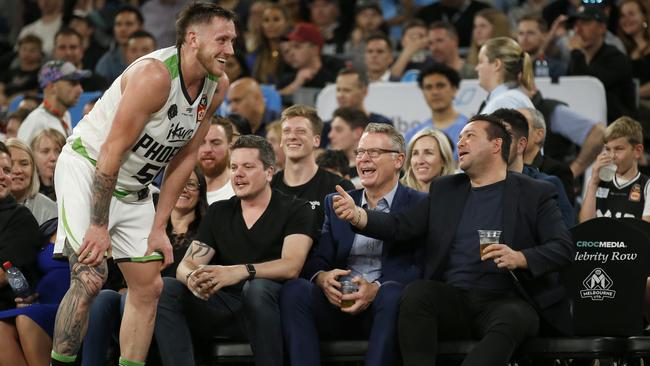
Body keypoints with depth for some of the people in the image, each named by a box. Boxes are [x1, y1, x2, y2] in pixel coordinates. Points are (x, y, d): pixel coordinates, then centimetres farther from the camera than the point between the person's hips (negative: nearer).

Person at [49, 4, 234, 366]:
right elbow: (112, 151, -27)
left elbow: (186, 156, 3)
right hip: (87, 169, -8)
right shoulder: (154, 75, -29)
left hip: (133, 187, 8)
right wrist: (99, 226, -25)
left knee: (149, 286, 6)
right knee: (91, 276, -22)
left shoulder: (217, 85, -5)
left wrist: (158, 228, 1)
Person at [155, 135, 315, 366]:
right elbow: (187, 264, 7)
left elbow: (291, 267, -14)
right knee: (164, 289, -19)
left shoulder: (295, 210, 3)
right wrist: (192, 278, -20)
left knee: (257, 287, -38)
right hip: (224, 306, 4)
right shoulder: (218, 212, 17)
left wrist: (240, 272, -32)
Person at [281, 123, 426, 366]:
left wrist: (376, 289, -21)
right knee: (294, 289, -25)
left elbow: (422, 267, -5)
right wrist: (322, 278, -12)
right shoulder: (336, 203, 21)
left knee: (392, 293, -37)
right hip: (337, 304, 3)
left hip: (383, 301, -3)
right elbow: (316, 260, 14)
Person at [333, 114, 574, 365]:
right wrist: (357, 215, -10)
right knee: (416, 292, -29)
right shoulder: (444, 190, 19)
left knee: (513, 318, -37)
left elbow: (563, 248, -2)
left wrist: (519, 258, -21)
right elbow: (400, 227, 10)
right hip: (452, 299, 3)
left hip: (505, 301, -3)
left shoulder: (534, 193, 8)